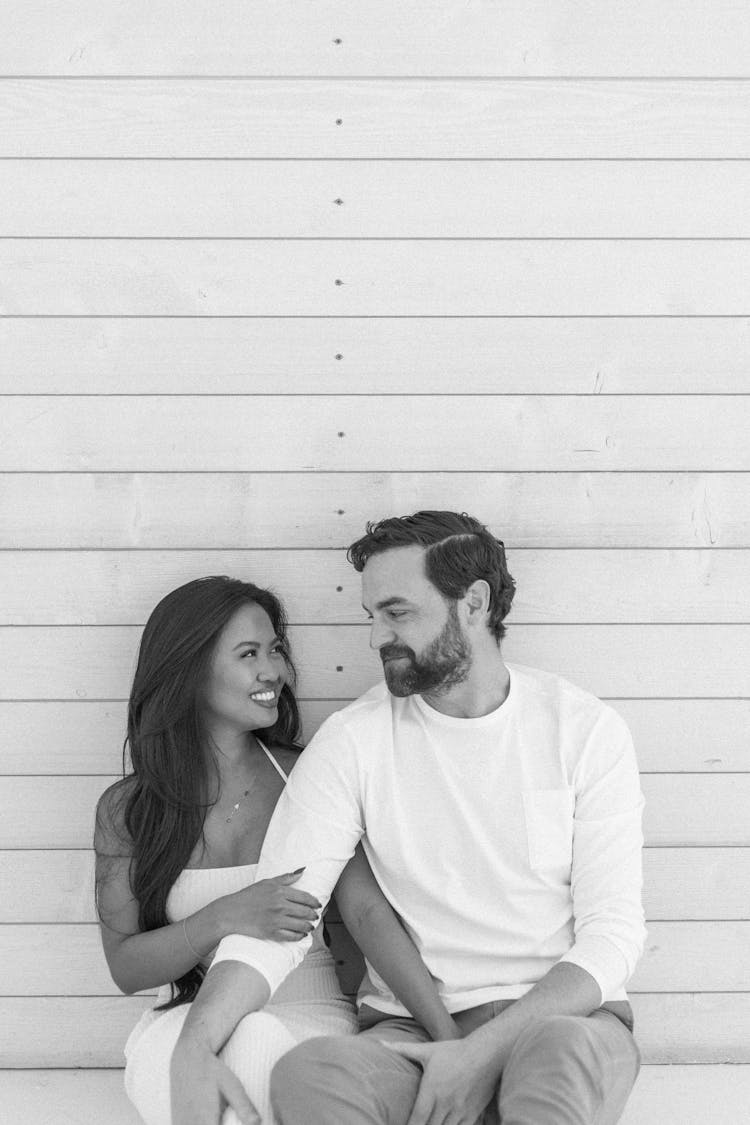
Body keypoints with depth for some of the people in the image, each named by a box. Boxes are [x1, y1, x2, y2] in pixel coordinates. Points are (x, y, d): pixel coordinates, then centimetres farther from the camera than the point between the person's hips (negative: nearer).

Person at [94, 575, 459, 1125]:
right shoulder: (127, 809, 5)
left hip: (309, 1014, 0)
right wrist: (225, 917, -17)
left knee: (254, 1044, -34)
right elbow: (125, 967, 2)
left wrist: (449, 1034, -17)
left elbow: (367, 910, -5)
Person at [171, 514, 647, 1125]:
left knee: (567, 1051, -38)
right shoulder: (352, 741, 1)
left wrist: (484, 1050, -19)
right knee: (306, 1073, -32)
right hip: (409, 1029, 2)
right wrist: (196, 1047, -26)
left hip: (562, 1016, -1)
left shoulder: (584, 729, -1)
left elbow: (613, 930, -5)